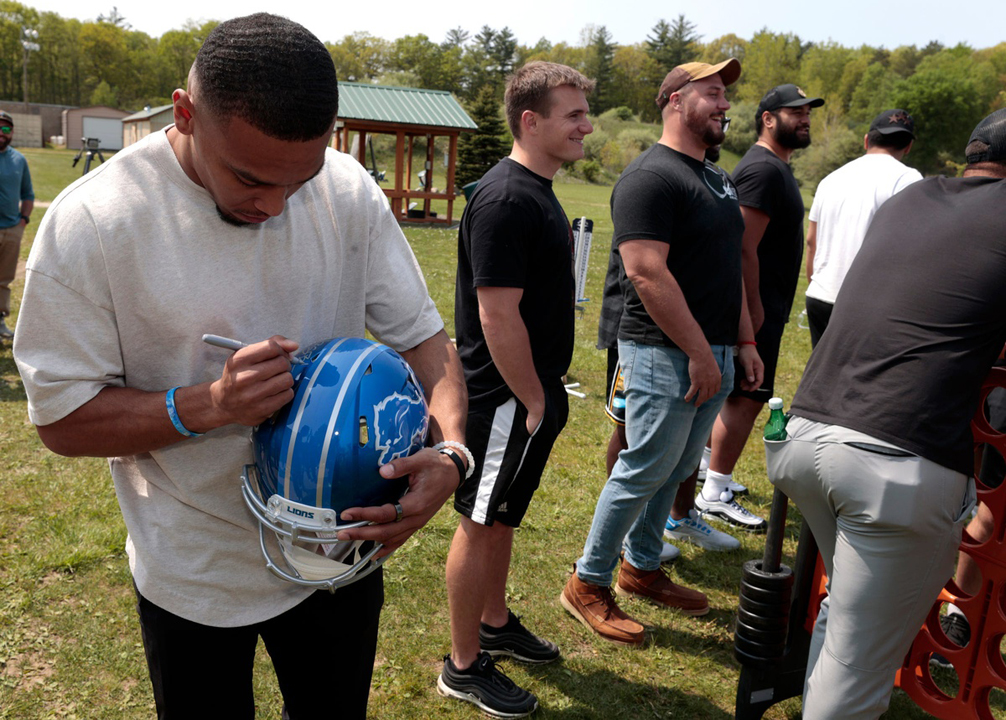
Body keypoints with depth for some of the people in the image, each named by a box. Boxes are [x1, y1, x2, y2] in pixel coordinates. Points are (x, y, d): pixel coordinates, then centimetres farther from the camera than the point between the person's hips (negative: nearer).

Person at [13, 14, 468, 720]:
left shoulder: (348, 190, -11)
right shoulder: (92, 221, -20)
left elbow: (422, 334, -6)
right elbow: (61, 416, -13)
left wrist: (450, 451, -24)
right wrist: (209, 405, -29)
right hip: (193, 578, -2)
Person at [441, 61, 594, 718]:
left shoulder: (538, 191, 11)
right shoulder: (506, 200, -22)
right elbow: (498, 318, -25)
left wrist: (549, 390, 17)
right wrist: (534, 402, -17)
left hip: (534, 392, 9)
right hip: (507, 399, -9)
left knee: (503, 517, 22)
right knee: (481, 525, 5)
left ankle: (495, 622, 41)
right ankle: (465, 666, 22)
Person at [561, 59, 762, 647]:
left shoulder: (718, 181, 18)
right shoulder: (650, 178, -13)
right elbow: (647, 273, -22)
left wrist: (745, 340, 16)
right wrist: (698, 352, -20)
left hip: (712, 353, 9)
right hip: (666, 355, -9)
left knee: (676, 470, 16)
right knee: (644, 471, -1)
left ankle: (642, 567, 33)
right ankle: (589, 583, 15)